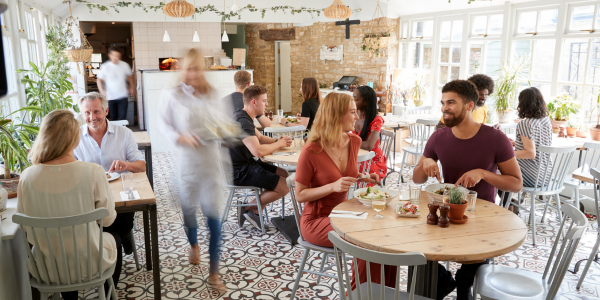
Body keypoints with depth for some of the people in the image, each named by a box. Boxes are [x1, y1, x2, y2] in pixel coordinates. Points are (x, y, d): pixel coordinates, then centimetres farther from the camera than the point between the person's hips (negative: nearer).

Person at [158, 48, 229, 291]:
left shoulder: (212, 95, 4)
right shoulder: (173, 96, -3)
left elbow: (224, 121, 11)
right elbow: (163, 125, -1)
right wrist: (182, 138, -18)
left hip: (211, 159, 1)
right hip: (187, 160, 0)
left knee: (212, 213, -3)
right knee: (189, 209, 17)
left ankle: (214, 272, 8)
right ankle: (193, 245, 51)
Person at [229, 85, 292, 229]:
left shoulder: (244, 117, 12)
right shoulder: (243, 122, -23)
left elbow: (260, 137, 22)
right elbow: (258, 151, -32)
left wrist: (278, 140, 2)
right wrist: (278, 144, -14)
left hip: (246, 164, 11)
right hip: (240, 172, -11)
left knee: (285, 175, 12)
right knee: (284, 186, -13)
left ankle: (256, 210, 11)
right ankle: (249, 208, 3)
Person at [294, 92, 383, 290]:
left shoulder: (354, 142, 0)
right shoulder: (311, 151, -20)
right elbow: (299, 195, -14)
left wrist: (363, 178, -3)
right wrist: (333, 187, -27)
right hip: (317, 220, -6)